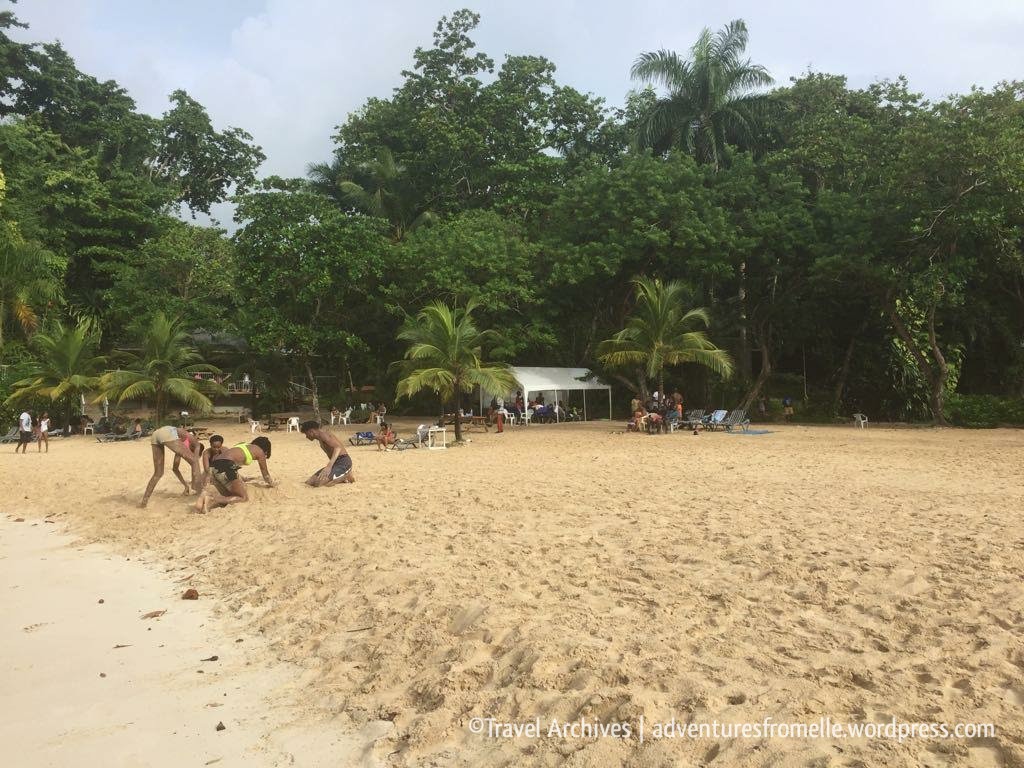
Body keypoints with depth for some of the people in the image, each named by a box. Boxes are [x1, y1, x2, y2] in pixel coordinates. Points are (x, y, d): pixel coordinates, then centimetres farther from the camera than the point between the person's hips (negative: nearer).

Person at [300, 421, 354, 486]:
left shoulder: (323, 434, -15)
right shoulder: (321, 437, 17)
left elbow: (338, 447, -32)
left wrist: (329, 466, -43)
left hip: (343, 462, -10)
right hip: (336, 463, 10)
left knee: (319, 484, -27)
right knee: (310, 482, 5)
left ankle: (346, 476, -6)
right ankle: (341, 476, 13)